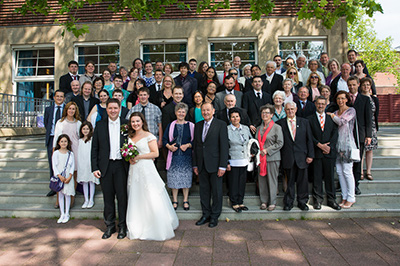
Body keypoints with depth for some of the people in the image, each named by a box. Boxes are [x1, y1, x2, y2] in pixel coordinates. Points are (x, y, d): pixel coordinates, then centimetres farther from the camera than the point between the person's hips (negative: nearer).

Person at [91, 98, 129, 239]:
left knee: (122, 196, 4)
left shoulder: (126, 124, 3)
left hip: (121, 166, -1)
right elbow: (95, 148, 6)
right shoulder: (100, 125, 6)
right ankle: (110, 226, 25)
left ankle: (122, 226, 20)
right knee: (108, 197, 10)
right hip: (105, 166, 2)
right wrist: (95, 168, -1)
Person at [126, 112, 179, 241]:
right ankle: (138, 229, 22)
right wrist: (129, 158, 0)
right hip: (134, 171, 6)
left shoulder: (148, 136, -4)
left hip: (147, 170, -6)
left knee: (151, 200, -4)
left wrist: (138, 157, -14)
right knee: (136, 200, 9)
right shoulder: (130, 137, 14)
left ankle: (157, 229, 9)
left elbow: (155, 153, -11)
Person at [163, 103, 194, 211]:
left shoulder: (191, 126, 4)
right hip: (174, 156, 1)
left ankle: (185, 201, 18)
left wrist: (188, 145, -13)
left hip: (186, 156, -1)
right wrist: (169, 146, -9)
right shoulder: (171, 125, 6)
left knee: (186, 177, 4)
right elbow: (164, 139, 8)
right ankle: (175, 201, 18)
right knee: (174, 178, 4)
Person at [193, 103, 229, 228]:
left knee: (217, 192, 6)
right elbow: (195, 145, 12)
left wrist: (222, 166, -13)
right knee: (204, 191, 13)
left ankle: (215, 216, 21)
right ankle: (206, 215, 27)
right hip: (202, 165, 5)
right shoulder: (198, 125, 10)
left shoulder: (221, 125, -6)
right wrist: (195, 165, 9)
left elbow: (224, 146, -9)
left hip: (215, 164, -4)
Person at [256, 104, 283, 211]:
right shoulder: (259, 128, 13)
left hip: (272, 157, -4)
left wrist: (267, 150, -12)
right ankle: (264, 201, 17)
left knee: (272, 180, 1)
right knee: (262, 180, 6)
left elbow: (280, 143, -7)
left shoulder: (276, 127, -2)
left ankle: (272, 202, 12)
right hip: (261, 158, 5)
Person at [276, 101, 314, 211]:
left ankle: (302, 202, 24)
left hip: (302, 156, 2)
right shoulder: (280, 123, 3)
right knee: (289, 181, 5)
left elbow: (309, 139, 7)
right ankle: (288, 203, 18)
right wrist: (280, 156, -4)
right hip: (288, 157, -1)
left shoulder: (304, 122, 8)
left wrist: (310, 155, 0)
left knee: (302, 180, 8)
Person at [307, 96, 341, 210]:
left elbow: (335, 134, 4)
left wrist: (330, 147, -9)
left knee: (330, 176, 6)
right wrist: (319, 145, -12)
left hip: (329, 152, 2)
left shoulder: (331, 118, 13)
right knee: (317, 177, 2)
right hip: (316, 152, -1)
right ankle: (317, 200, 12)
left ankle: (331, 200, 16)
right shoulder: (310, 119, 7)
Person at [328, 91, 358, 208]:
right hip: (337, 144, 6)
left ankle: (351, 198, 7)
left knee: (347, 171, -5)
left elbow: (342, 122, -15)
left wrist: (331, 115, -3)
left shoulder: (351, 110, -1)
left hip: (347, 144, -5)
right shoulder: (335, 113, 15)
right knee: (339, 171, 6)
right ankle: (344, 196, 17)